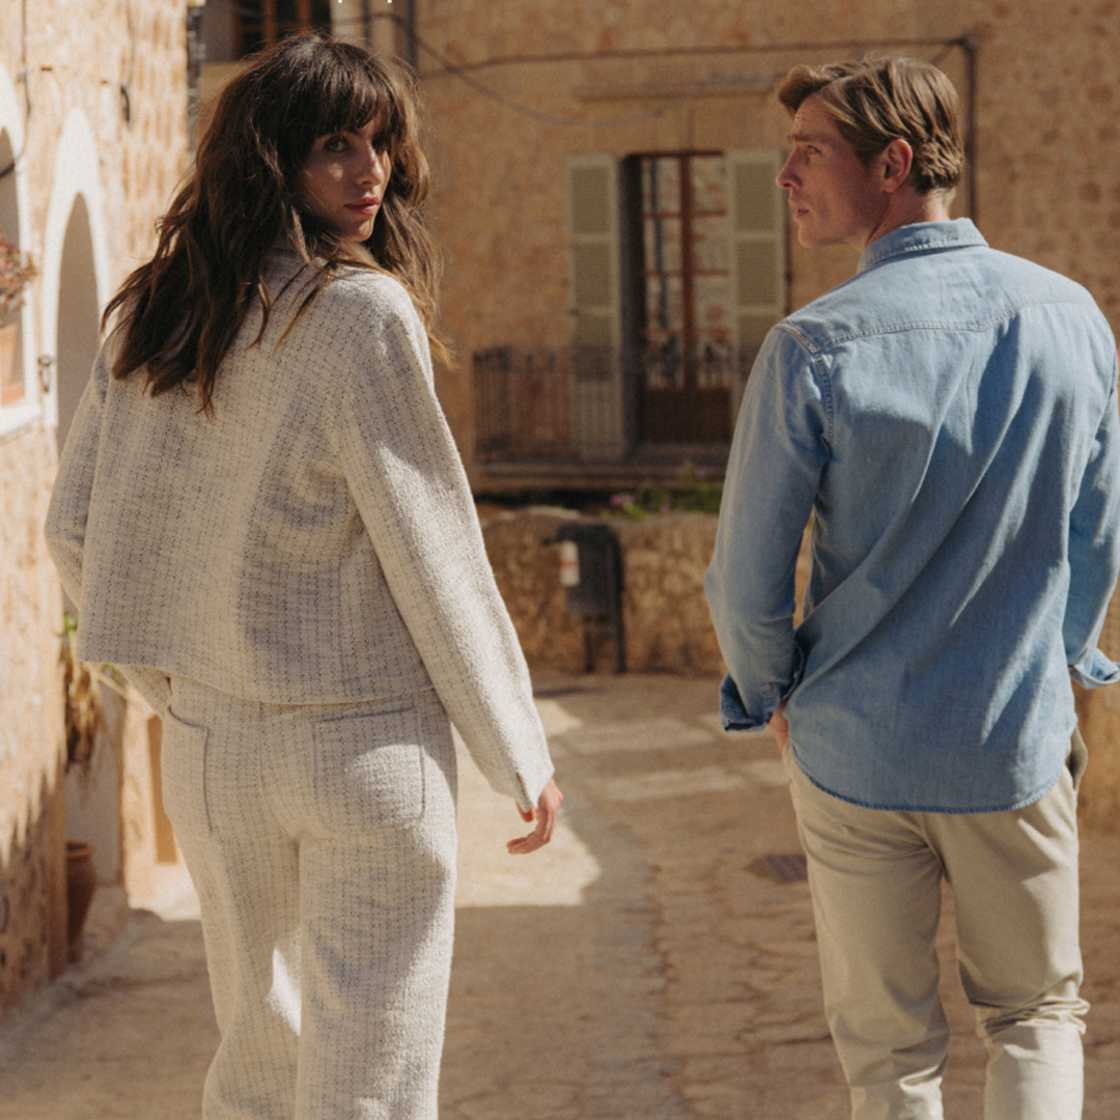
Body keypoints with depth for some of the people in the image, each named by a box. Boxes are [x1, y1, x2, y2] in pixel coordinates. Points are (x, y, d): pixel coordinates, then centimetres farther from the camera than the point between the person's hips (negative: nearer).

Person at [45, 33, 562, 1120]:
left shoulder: (148, 314, 5)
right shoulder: (360, 312, -14)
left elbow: (74, 531, 9)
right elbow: (432, 551, -12)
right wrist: (521, 756, -3)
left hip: (207, 742, 6)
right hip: (365, 744, -6)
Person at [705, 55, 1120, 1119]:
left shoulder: (814, 349, -16)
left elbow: (749, 580, -11)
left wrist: (768, 694, 9)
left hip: (854, 751, -2)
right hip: (1016, 748, 2)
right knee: (1033, 1011, 19)